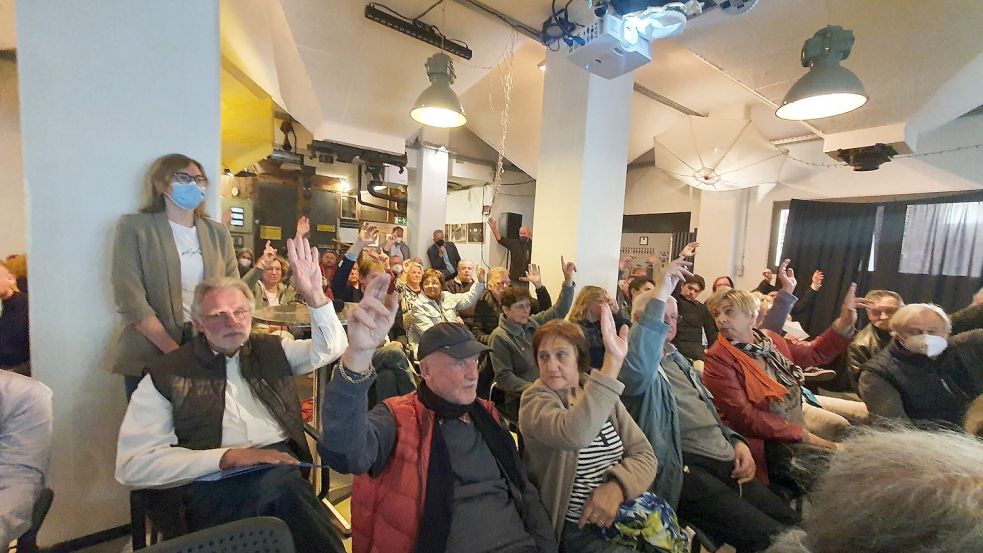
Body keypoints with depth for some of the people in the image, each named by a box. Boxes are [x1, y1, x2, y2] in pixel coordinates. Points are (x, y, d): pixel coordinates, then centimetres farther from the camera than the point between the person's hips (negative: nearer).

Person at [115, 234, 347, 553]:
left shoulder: (270, 350, 16)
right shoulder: (166, 375, 6)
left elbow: (332, 348, 9)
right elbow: (133, 464, 0)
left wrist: (315, 296, -6)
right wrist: (226, 456, -13)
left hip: (281, 464, 3)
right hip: (213, 485, -3)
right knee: (279, 484, -30)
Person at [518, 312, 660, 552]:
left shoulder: (603, 395, 4)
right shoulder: (535, 400, -14)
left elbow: (644, 455, 0)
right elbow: (575, 435, -35)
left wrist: (616, 487, -19)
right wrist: (612, 362, -40)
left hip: (625, 514, 5)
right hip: (577, 529, -5)